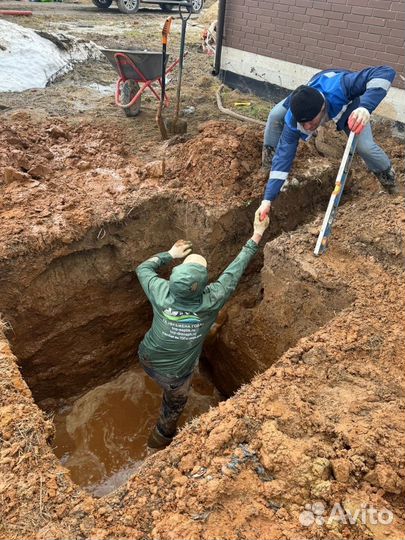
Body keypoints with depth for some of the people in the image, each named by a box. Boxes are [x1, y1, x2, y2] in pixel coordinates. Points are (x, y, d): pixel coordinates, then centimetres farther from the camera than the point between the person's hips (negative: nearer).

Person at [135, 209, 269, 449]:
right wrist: (257, 235, -12)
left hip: (148, 358, 3)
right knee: (176, 403, 28)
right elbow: (235, 270, -22)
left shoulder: (162, 293, -31)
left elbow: (143, 268, -8)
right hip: (174, 374, -2)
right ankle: (161, 437, 53)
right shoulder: (210, 302, -36)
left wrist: (170, 254, 2)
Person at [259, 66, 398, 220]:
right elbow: (284, 155, -38)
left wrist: (365, 107, -69)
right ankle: (269, 152, 12)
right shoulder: (292, 121, -40)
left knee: (365, 146, -22)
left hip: (348, 101, -2)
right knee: (275, 115, -19)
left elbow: (386, 72, -50)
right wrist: (267, 199, -44)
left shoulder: (338, 89, -50)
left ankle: (386, 173, 13)